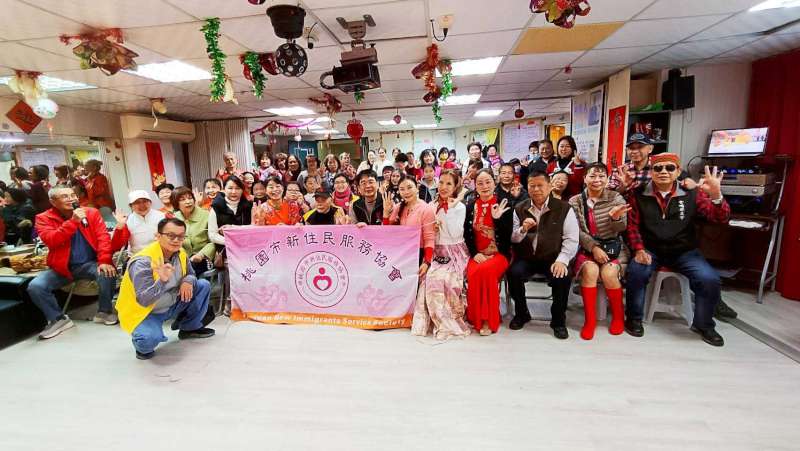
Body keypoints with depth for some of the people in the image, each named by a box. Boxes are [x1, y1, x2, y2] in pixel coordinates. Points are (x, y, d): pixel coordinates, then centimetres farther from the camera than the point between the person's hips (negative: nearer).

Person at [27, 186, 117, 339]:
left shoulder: (92, 213, 0)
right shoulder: (44, 218, -1)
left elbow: (103, 237, -9)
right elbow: (51, 241, -18)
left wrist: (104, 261, -22)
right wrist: (73, 221, -27)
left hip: (90, 263, -1)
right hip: (62, 267, 1)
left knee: (107, 274, -29)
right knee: (35, 286, -20)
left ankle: (104, 312, -5)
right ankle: (58, 319, 4)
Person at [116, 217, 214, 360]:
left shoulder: (181, 253, -7)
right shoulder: (143, 262, -28)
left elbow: (190, 274, 8)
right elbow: (144, 300, -31)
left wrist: (188, 281, -17)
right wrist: (162, 281, -48)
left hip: (172, 305, 7)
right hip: (145, 312, -7)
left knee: (203, 285, -3)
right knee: (150, 338, -36)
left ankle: (190, 327, 15)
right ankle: (143, 346, 5)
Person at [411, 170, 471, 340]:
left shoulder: (460, 207, -2)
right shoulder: (432, 205, 11)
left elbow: (455, 234, -15)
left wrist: (448, 211, -14)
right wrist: (432, 228, -7)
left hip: (454, 253, -4)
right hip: (436, 252, 4)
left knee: (438, 278, -29)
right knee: (428, 278, -24)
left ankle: (449, 322, -12)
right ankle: (441, 321, -8)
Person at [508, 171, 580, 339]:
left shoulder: (564, 208, 0)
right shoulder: (519, 209, 7)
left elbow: (571, 239, -5)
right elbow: (513, 239, 6)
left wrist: (562, 260, -19)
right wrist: (523, 229, -16)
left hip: (553, 259, -1)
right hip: (526, 258, 2)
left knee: (563, 277, -29)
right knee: (513, 273, -26)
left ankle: (558, 320, -1)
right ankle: (521, 313, 3)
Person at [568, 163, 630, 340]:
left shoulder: (616, 198, 1)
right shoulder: (575, 202, 1)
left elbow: (620, 229, -8)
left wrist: (615, 217, -31)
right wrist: (594, 247, -20)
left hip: (613, 247, 0)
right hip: (586, 248, 0)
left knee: (608, 273, -27)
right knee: (590, 270, -30)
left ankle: (618, 316, -1)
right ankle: (589, 319, -16)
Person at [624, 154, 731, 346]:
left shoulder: (692, 194, 0)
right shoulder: (639, 195, -2)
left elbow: (720, 218, -7)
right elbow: (632, 226, -2)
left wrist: (716, 195, -26)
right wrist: (639, 250, -16)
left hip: (684, 251, 2)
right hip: (650, 250, -1)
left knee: (710, 279, -19)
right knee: (636, 272, -29)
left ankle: (703, 324, 11)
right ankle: (634, 318, -4)